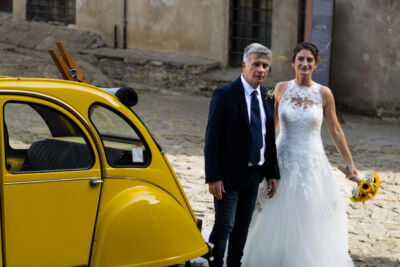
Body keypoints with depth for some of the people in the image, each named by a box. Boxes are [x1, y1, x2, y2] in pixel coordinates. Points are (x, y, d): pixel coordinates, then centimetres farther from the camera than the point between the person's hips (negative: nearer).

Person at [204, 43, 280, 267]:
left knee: (243, 226, 13)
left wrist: (273, 173, 9)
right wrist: (213, 177, -18)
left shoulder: (267, 97, 8)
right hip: (229, 174, -6)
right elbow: (212, 139, -13)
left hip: (255, 175, 6)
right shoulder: (225, 95, -12)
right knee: (224, 226, -5)